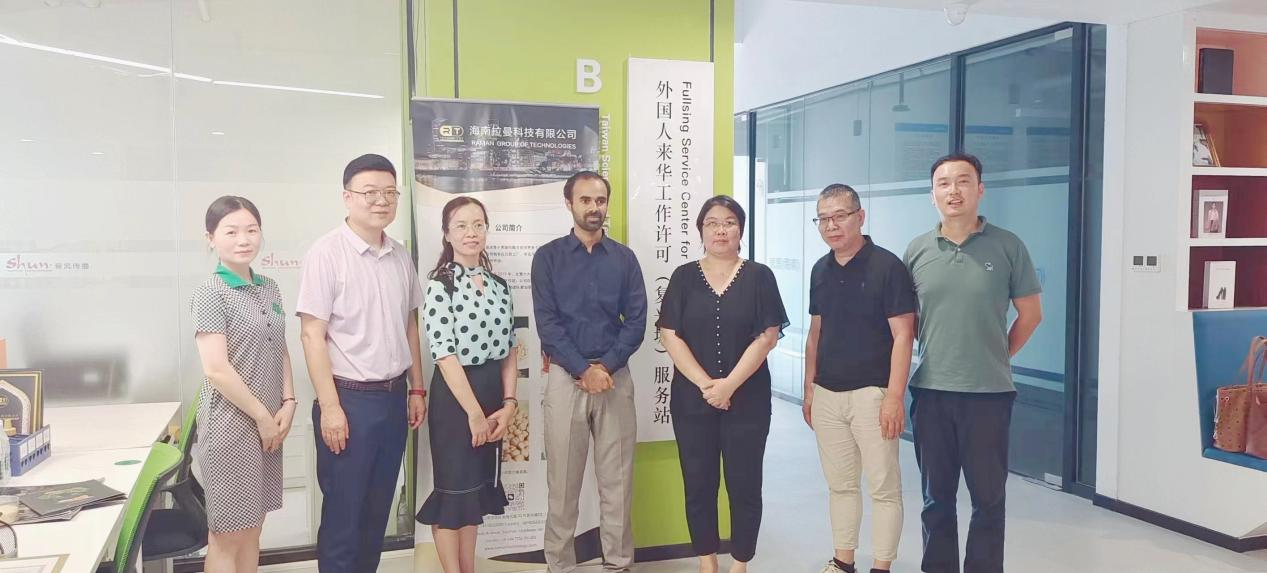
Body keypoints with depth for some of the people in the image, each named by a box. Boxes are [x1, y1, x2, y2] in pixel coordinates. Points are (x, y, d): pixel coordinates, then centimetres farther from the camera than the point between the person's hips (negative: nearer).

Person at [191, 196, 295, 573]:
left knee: (252, 530, 15)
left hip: (268, 423, 7)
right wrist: (262, 416, -12)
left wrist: (288, 404, 1)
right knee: (227, 535, 4)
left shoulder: (269, 288, 9)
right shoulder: (210, 293, -11)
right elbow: (217, 370, -17)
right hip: (231, 424, -7)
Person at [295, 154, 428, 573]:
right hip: (349, 398, -6)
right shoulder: (327, 252, -11)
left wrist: (417, 389, 13)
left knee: (378, 509, 15)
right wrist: (330, 407, -15)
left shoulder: (401, 256, 7)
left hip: (393, 397, 6)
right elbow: (312, 335, -13)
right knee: (343, 513, 5)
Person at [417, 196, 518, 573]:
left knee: (478, 483, 15)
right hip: (454, 394, -6)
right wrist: (474, 411, -17)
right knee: (453, 486, 2)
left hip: (493, 392, 6)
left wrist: (509, 403, -1)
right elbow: (444, 353, -16)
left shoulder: (498, 284, 9)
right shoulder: (440, 285, -10)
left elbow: (509, 348, 9)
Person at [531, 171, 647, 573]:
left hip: (616, 377, 2)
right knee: (562, 480, 3)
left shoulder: (624, 258, 8)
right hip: (565, 378, -2)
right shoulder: (548, 257, 2)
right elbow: (547, 323, -6)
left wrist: (606, 366, -12)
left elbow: (636, 321, 1)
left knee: (617, 479, 6)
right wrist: (584, 370, -14)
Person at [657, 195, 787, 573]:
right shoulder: (684, 277, 4)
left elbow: (767, 336, -6)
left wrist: (729, 385, -15)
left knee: (744, 485, 4)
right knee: (698, 485, 8)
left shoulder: (759, 276, 1)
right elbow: (670, 336, -2)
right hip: (692, 399, 2)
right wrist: (705, 384, -13)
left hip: (747, 399, -1)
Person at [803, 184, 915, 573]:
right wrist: (808, 389, 14)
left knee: (884, 486, 2)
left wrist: (894, 397, -18)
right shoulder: (820, 270, 9)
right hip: (826, 394, 6)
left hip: (871, 393, -6)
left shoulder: (887, 266, -10)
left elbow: (903, 336, -12)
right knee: (840, 484, 14)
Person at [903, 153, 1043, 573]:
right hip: (930, 391, 2)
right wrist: (935, 352, 7)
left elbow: (1030, 314, 5)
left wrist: (998, 357, 7)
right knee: (937, 497, 13)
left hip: (988, 392, -2)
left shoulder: (1007, 246, -3)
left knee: (988, 497, 8)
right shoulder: (917, 251, 3)